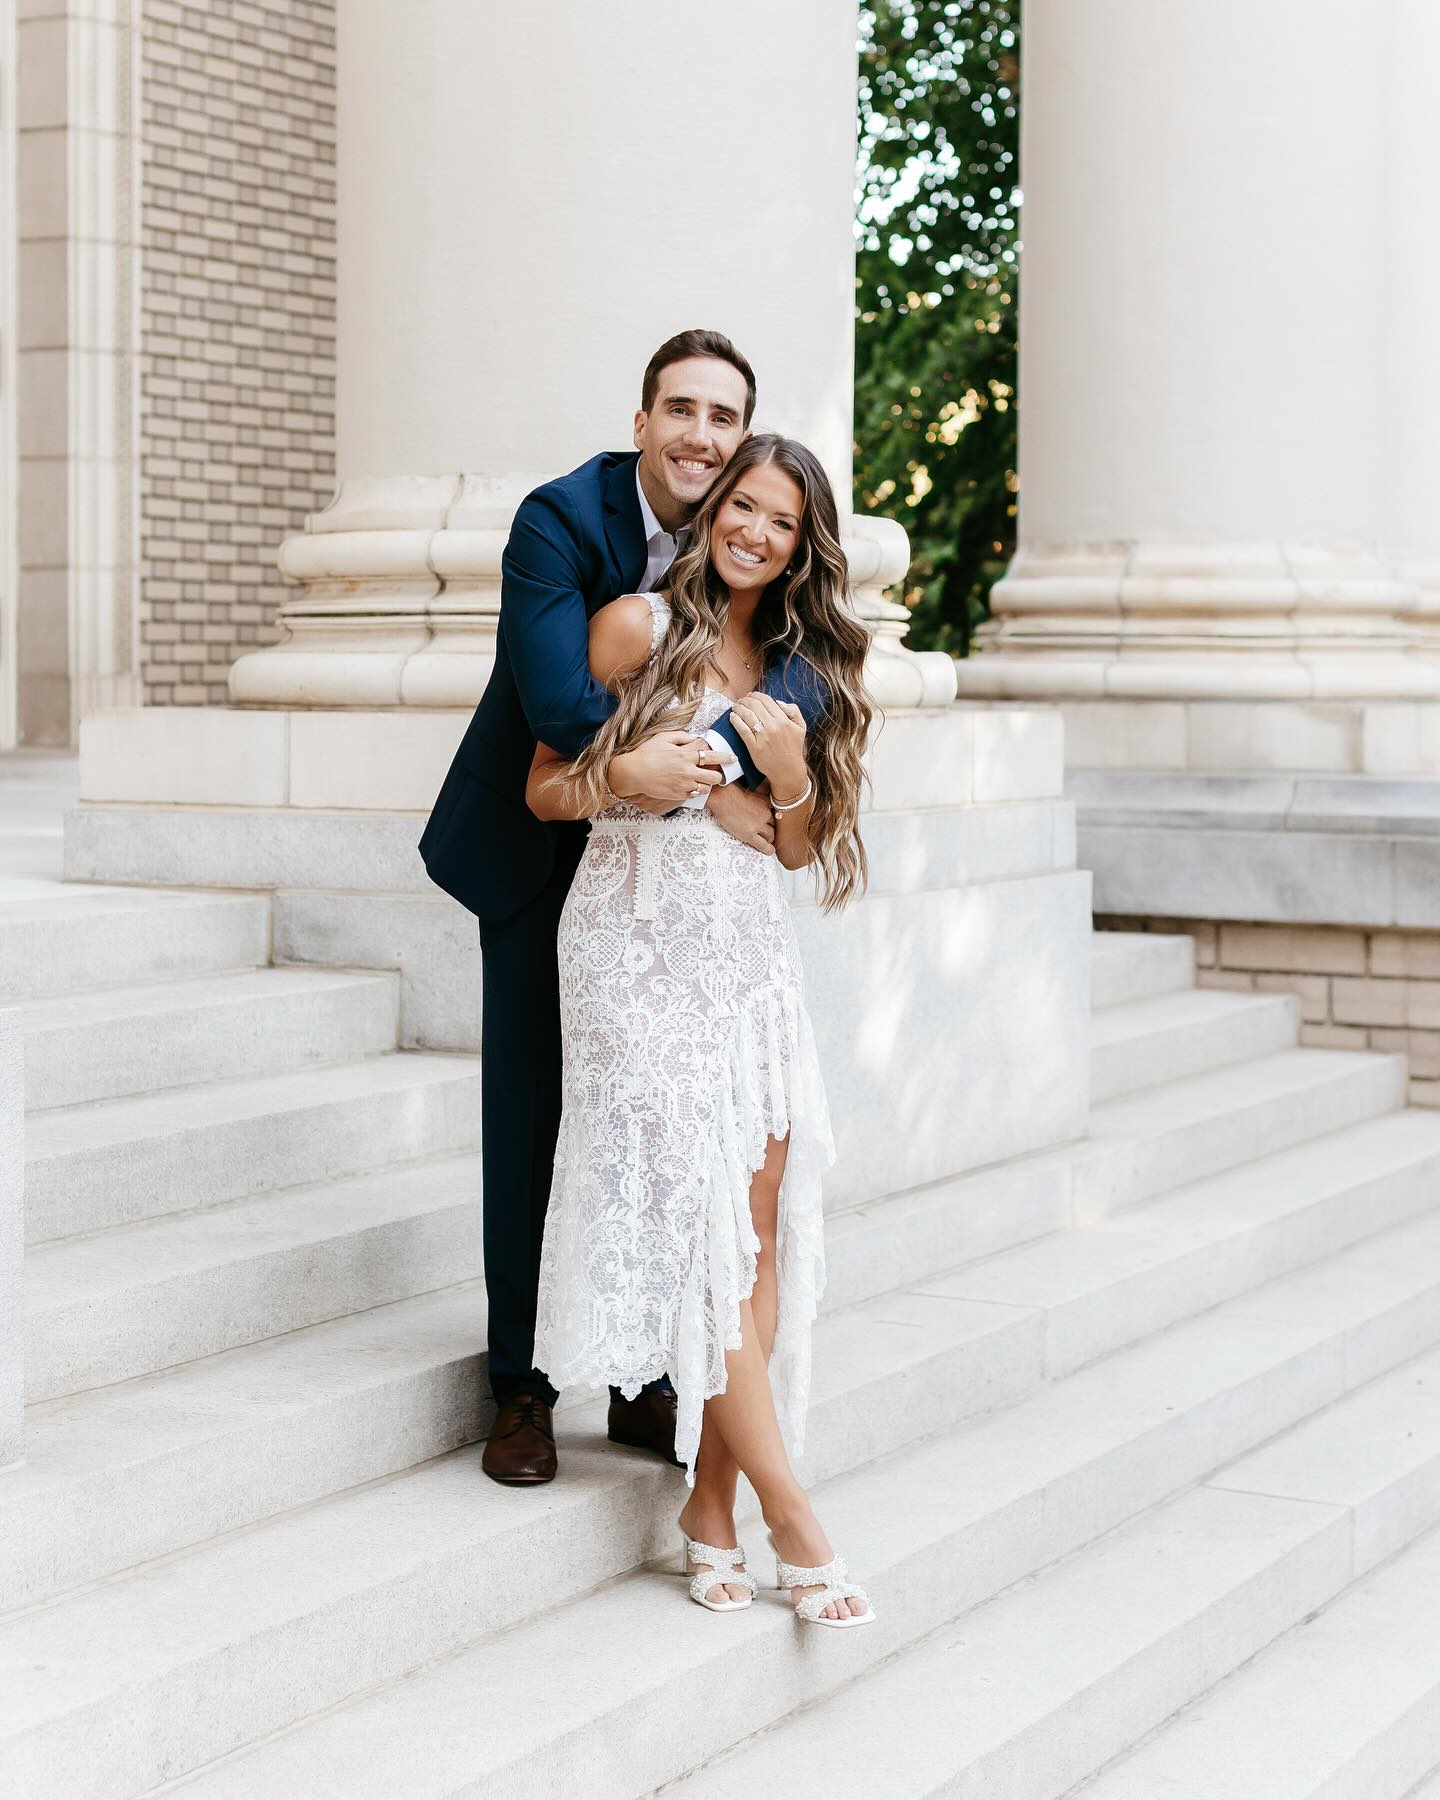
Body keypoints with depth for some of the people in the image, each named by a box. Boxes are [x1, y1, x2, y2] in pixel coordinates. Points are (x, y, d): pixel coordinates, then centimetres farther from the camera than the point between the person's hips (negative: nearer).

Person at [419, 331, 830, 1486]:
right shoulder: (560, 518, -19)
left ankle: (643, 1378, 18)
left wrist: (707, 753, -41)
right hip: (541, 857, -3)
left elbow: (798, 667, -21)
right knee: (531, 1120, 1)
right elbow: (560, 697, -31)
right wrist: (716, 789, -41)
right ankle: (524, 1387, 12)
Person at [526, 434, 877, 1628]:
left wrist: (788, 777, -5)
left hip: (752, 949, 5)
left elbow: (799, 851, 15)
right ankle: (794, 1525, -7)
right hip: (644, 940, -5)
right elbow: (543, 789, 0)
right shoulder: (639, 629, -1)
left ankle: (712, 1503, 4)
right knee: (699, 1217, -10)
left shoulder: (799, 664, 15)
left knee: (763, 1221, -5)